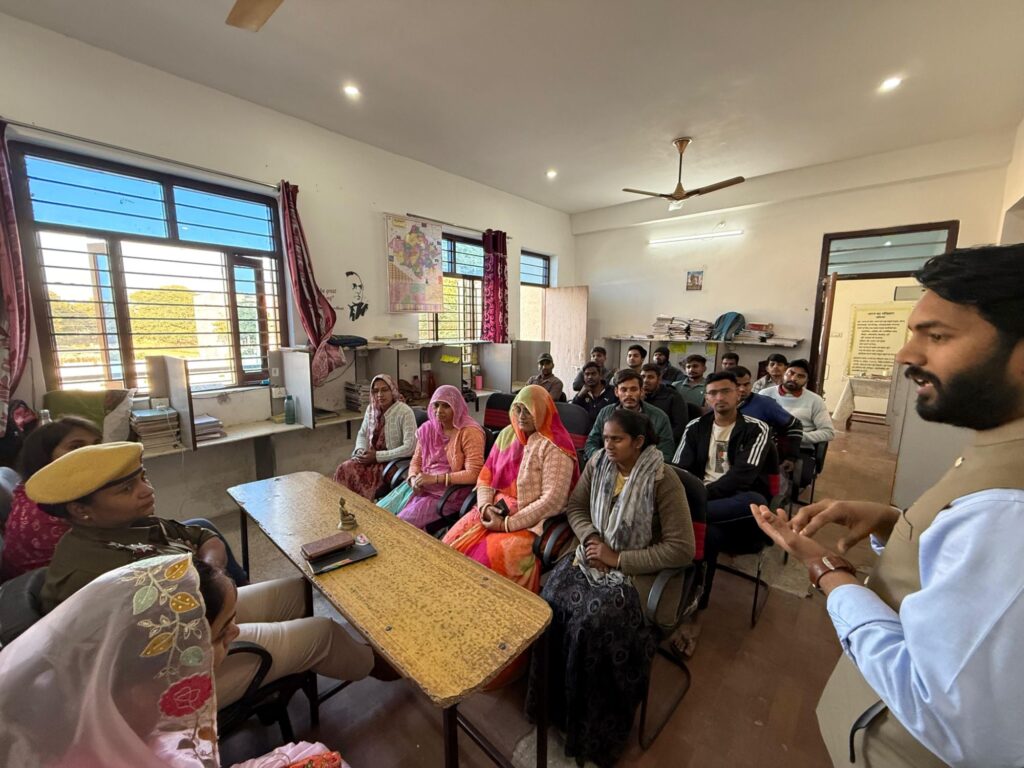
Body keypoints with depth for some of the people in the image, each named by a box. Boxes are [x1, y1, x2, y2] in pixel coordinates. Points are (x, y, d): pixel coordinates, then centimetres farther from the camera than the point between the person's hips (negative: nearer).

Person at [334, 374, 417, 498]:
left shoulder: (405, 412, -18)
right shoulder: (371, 409, 4)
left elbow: (410, 448, -23)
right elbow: (362, 434, 17)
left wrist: (377, 456, -21)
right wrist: (361, 450, -5)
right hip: (372, 457, 6)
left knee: (356, 475, -24)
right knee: (344, 469, -18)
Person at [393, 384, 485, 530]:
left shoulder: (469, 432, -13)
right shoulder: (427, 429, 7)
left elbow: (473, 474, -19)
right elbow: (416, 461, 15)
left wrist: (435, 478, -21)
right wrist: (414, 479, -8)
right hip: (423, 487, 6)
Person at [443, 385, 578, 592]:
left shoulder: (555, 448, -12)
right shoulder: (507, 434, 8)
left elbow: (552, 500, -18)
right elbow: (485, 478, 10)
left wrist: (508, 524, -19)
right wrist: (485, 507, -9)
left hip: (532, 520, -5)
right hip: (495, 511, 6)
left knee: (494, 555, -29)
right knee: (454, 543, -13)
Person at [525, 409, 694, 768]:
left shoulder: (663, 481, -18)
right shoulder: (598, 463, -3)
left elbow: (682, 549, -19)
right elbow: (574, 506, 7)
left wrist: (617, 559, -20)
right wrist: (590, 538, -13)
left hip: (637, 568, -4)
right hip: (595, 553, 5)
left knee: (594, 618, -25)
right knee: (554, 597, -18)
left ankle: (592, 721, 1)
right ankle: (554, 697, 5)